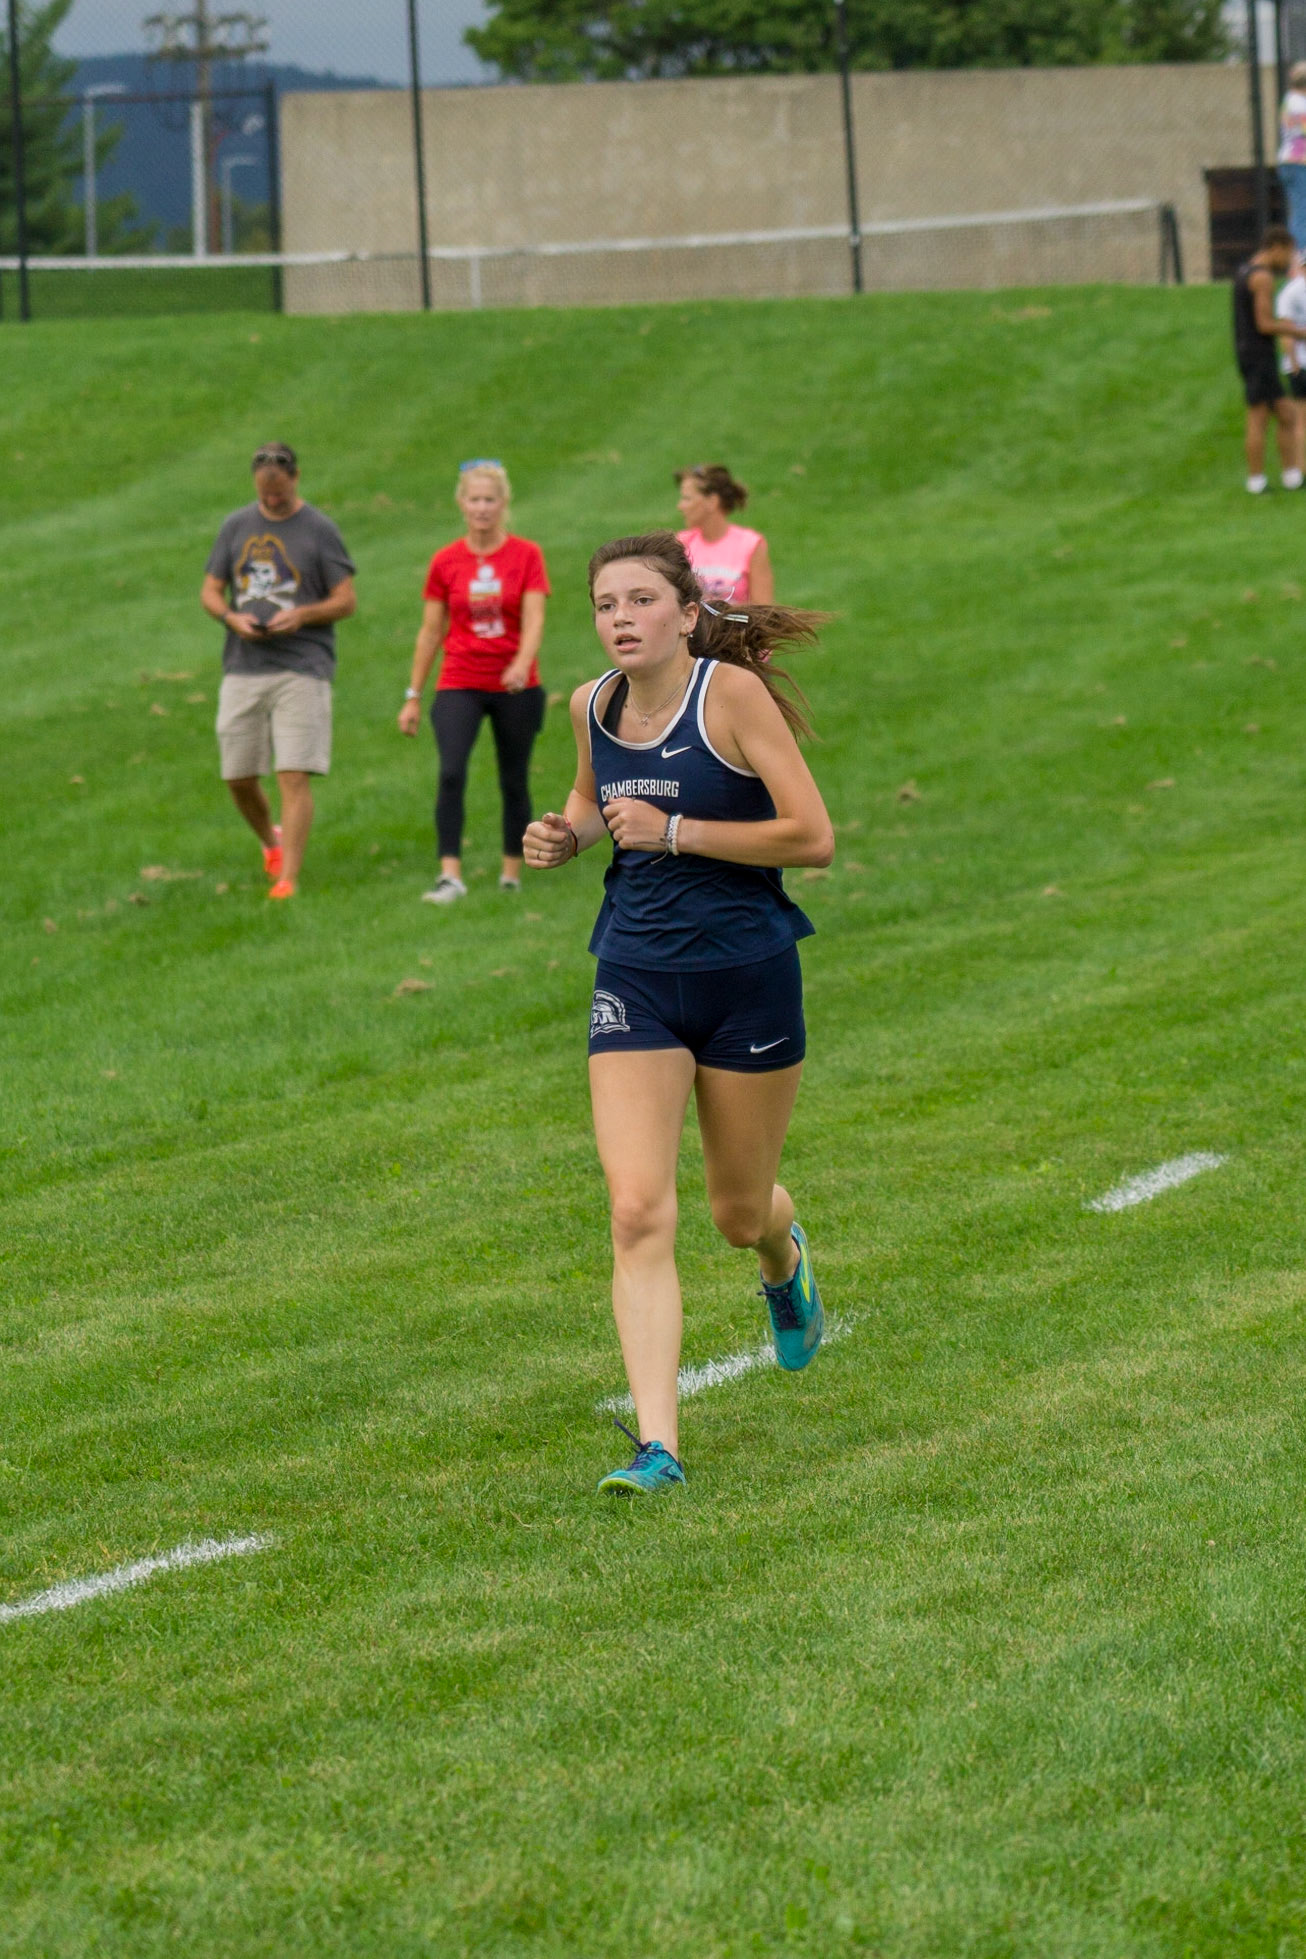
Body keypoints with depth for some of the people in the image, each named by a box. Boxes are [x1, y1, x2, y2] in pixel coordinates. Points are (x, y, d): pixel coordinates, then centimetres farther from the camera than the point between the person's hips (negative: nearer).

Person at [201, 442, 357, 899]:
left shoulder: (319, 531, 1)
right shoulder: (236, 527, 11)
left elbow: (346, 601, 1)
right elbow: (209, 592, 14)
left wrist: (302, 615, -16)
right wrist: (232, 618, -7)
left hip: (302, 668, -4)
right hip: (243, 668, 4)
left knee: (294, 776, -11)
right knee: (238, 777, 6)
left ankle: (287, 877, -10)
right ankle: (271, 841, 34)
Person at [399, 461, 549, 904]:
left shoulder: (526, 555, -1)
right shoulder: (446, 562, 4)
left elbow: (533, 621, -10)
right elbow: (430, 631, 9)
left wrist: (522, 664, -30)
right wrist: (413, 696, 9)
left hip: (516, 687, 0)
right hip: (460, 684, 0)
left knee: (514, 782, 7)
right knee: (451, 774, -19)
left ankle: (512, 875, 22)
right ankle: (450, 876, -22)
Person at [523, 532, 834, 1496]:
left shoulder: (732, 694, -15)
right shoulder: (594, 705, 1)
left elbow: (814, 837, -18)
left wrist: (675, 831, -21)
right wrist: (569, 835, 1)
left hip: (747, 974, -3)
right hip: (636, 979, 3)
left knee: (741, 1212, 15)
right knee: (638, 1211, -13)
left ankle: (784, 1256, 54)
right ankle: (657, 1445, -13)